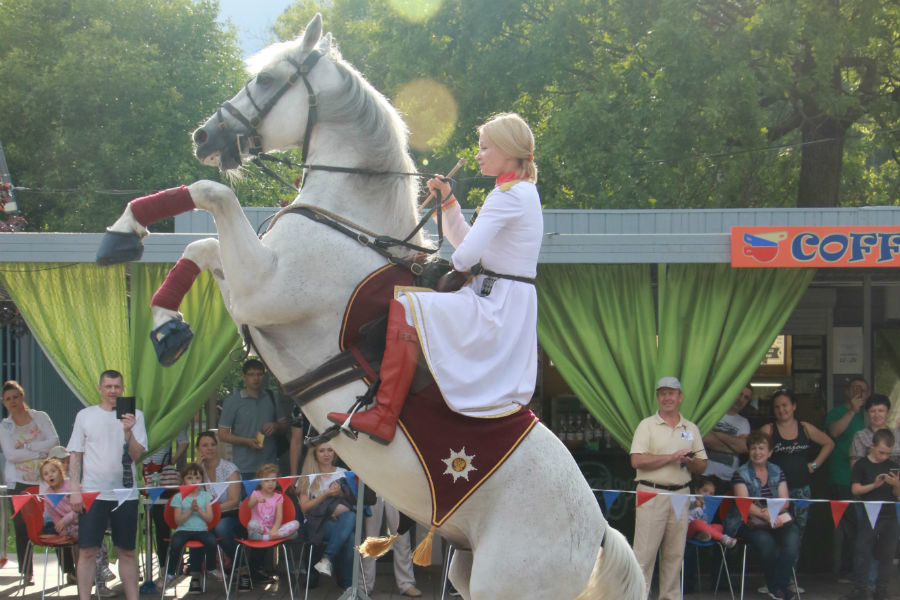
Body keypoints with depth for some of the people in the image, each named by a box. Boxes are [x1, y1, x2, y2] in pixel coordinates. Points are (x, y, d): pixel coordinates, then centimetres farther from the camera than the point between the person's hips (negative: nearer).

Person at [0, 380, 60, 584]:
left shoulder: (40, 417, 6)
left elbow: (54, 441, -6)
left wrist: (26, 447, -12)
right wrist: (40, 451, -12)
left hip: (45, 481, 0)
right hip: (19, 483, 0)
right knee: (22, 528, -1)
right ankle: (26, 572, 7)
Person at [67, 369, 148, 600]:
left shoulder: (134, 416, 4)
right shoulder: (85, 416, 6)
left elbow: (137, 454, -4)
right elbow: (75, 455, 7)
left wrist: (128, 431, -21)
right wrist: (75, 489, -2)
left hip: (125, 493, 0)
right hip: (92, 493, 0)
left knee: (127, 551, 6)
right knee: (87, 550, -2)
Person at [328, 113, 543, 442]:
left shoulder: (508, 195, -15)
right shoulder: (524, 192, 17)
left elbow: (467, 254, -23)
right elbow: (463, 240, 24)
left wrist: (459, 265, 0)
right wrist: (448, 200, 13)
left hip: (496, 309, -11)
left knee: (406, 307, -24)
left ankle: (383, 416, -31)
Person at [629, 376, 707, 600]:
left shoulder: (691, 429, 14)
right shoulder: (647, 425, 1)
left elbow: (702, 466, 14)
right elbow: (637, 460, -11)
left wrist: (689, 462, -9)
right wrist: (672, 457, -13)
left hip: (681, 495, 4)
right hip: (652, 495, -4)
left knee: (675, 553, 6)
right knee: (644, 552, -6)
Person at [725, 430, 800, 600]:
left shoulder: (777, 472, 15)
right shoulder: (741, 474, 2)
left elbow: (785, 501, 6)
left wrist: (772, 511, -17)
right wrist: (766, 516, -26)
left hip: (777, 518, 4)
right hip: (748, 522, -4)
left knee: (792, 538, -28)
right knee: (765, 541, -34)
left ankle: (778, 586, -20)